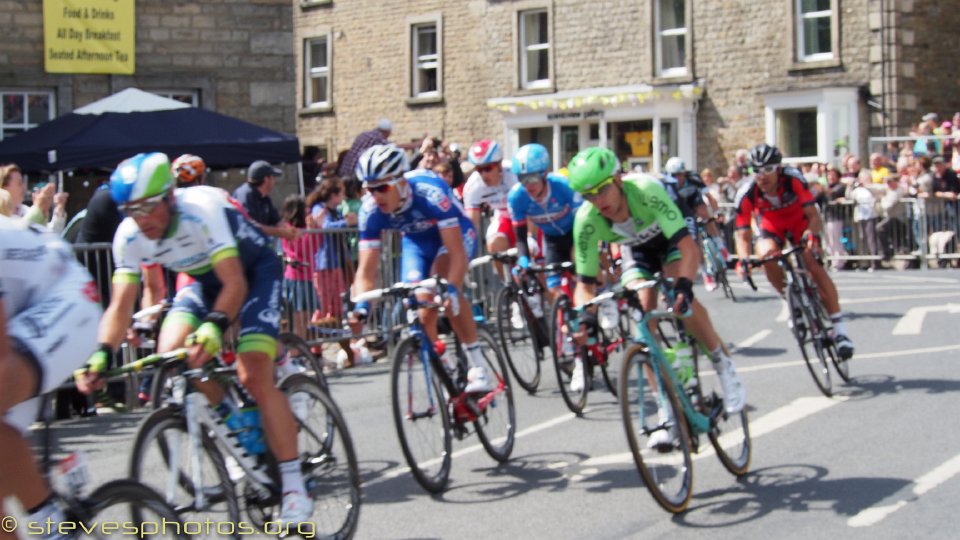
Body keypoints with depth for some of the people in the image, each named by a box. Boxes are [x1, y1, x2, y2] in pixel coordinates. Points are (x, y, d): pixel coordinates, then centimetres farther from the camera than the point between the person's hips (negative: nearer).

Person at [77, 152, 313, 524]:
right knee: (170, 355, -21)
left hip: (255, 270, -6)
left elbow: (235, 284, -37)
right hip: (205, 279, 6)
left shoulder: (201, 210, -34)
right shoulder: (130, 236, -18)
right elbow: (120, 305, -19)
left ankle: (294, 487, -14)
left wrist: (214, 327, -54)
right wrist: (102, 354, -36)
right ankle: (232, 425, 5)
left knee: (255, 376, -21)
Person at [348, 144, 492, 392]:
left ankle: (477, 366, -28)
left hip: (454, 233, -5)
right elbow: (366, 271, -23)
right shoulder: (370, 211, -26)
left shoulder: (430, 193, -39)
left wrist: (451, 289, -56)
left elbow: (456, 252, -40)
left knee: (441, 283, -32)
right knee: (423, 312, -10)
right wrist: (362, 306, -41)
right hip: (416, 241, 5)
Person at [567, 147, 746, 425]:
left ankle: (723, 365, -9)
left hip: (671, 238, -3)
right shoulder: (586, 221, -30)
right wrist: (584, 317, -42)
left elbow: (689, 248, -43)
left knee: (680, 299, -30)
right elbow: (585, 283, -22)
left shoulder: (645, 190, -40)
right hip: (637, 249, 3)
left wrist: (684, 286, -60)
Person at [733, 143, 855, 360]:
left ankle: (839, 329, -20)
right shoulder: (747, 194, -28)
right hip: (772, 227, 1)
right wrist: (743, 259, -44)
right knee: (766, 254, -32)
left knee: (814, 265, -23)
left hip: (799, 223, -1)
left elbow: (813, 215, -32)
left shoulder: (793, 180, -31)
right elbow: (743, 235, -26)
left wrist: (811, 234, -53)